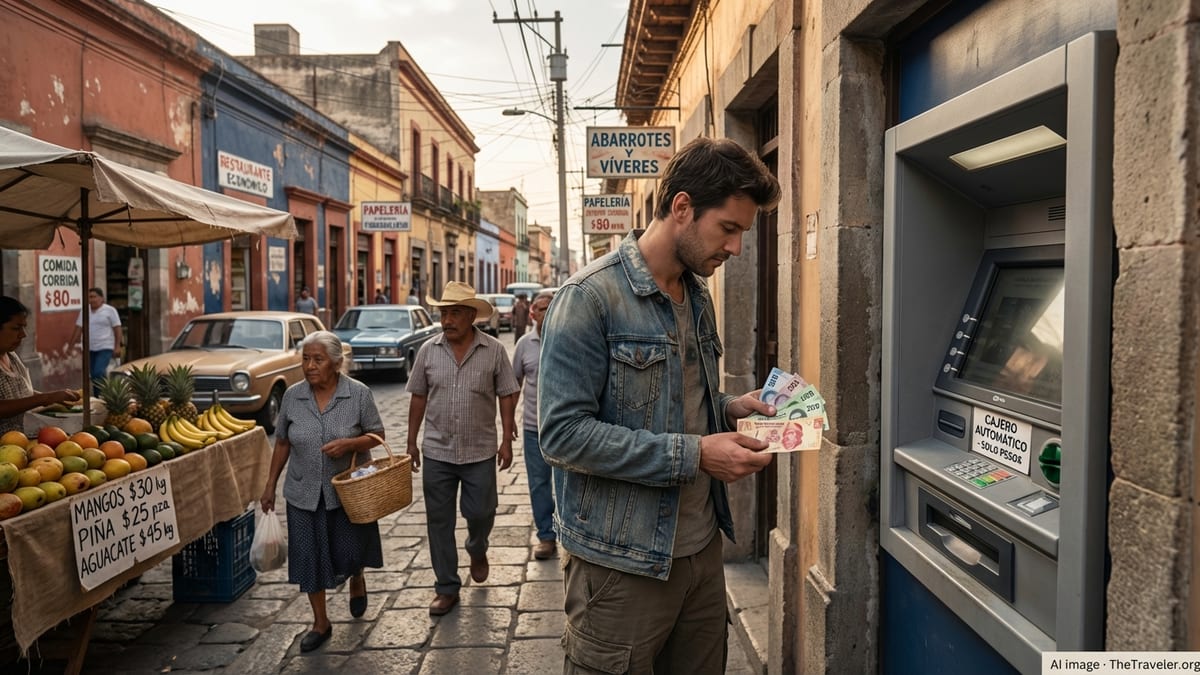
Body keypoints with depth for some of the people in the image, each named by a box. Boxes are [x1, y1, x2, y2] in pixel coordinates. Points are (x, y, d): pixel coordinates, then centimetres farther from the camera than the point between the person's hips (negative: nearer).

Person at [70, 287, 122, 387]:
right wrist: (71, 345, 7)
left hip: (105, 348, -5)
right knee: (93, 375, 7)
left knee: (99, 373, -18)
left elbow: (117, 329, -5)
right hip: (89, 348, 5)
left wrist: (117, 346, -12)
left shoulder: (110, 310, -3)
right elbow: (78, 329, 11)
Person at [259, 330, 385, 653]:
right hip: (305, 493, 2)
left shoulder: (359, 393, -11)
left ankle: (357, 580, 45)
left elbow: (377, 435, -6)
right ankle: (320, 623, 23)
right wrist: (270, 486, 7)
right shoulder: (292, 396, -3)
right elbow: (282, 443, 6)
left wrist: (350, 444, -25)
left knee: (350, 549, 9)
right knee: (309, 557, 6)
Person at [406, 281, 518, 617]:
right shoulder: (428, 350, 0)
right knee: (439, 522, 7)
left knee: (481, 513, 8)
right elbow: (418, 397, 6)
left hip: (480, 452, -1)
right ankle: (447, 588, 22)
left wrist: (506, 440, -5)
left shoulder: (494, 351, -6)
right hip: (437, 452, 2)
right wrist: (412, 442, 6)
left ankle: (477, 550, 43)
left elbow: (507, 396, -1)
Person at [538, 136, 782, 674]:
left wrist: (727, 409, 2)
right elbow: (563, 433, -23)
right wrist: (694, 454, -22)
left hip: (701, 548, 8)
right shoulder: (590, 297, -16)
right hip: (622, 564, -7)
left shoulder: (698, 296, 11)